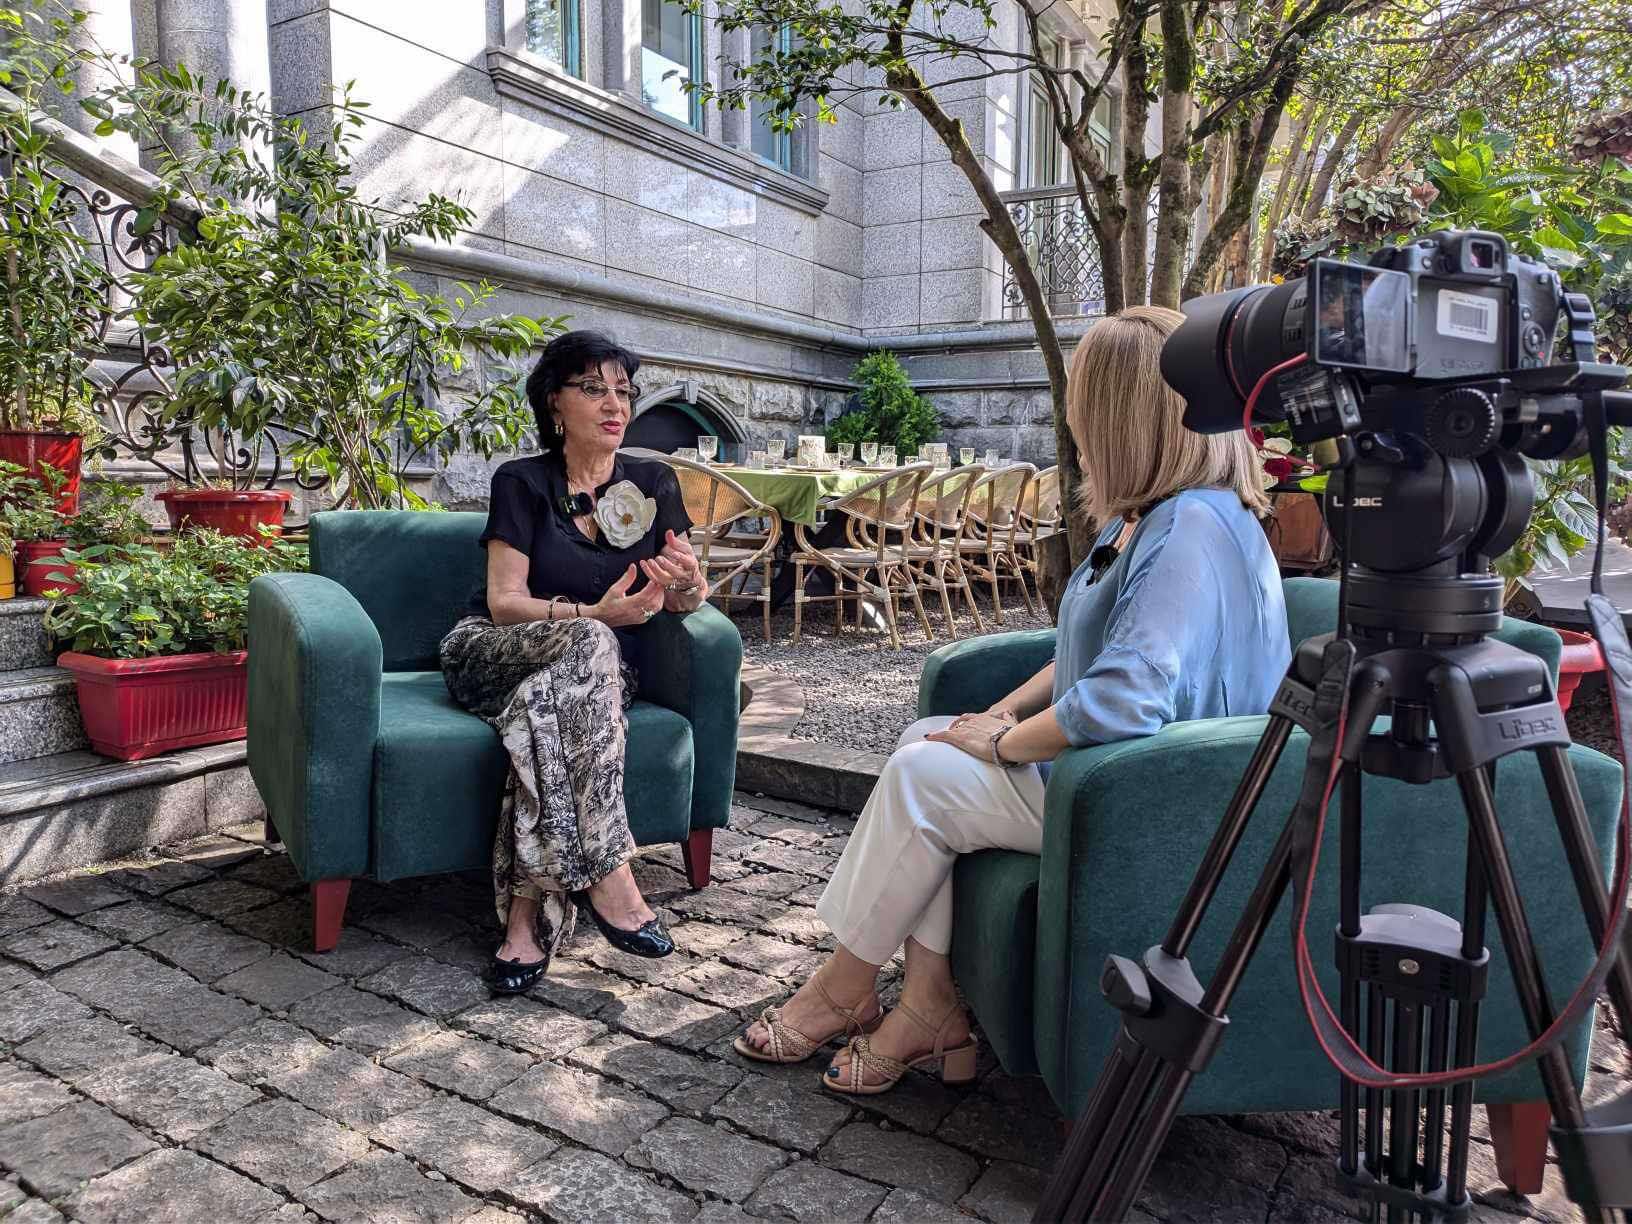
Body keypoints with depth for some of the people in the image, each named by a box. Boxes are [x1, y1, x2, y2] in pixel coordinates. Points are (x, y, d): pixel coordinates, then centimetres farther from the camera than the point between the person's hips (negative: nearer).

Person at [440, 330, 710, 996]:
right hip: (497, 654, -2)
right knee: (589, 644, -36)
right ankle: (607, 878, -36)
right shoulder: (523, 482, -3)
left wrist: (688, 583, -23)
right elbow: (504, 601, -11)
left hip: (596, 669, 2)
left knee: (548, 705, -35)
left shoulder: (653, 482, 6)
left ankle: (528, 914, -35)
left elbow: (684, 601, 3)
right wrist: (593, 615, -29)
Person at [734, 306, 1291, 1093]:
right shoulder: (1149, 517, 10)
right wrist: (1005, 712, 4)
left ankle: (843, 992, 8)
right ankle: (931, 1012, 1)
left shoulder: (1193, 529, -25)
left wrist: (1001, 743, -18)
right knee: (924, 738, 2)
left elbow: (1121, 703, -34)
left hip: (1146, 803, -10)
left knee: (923, 774, -14)